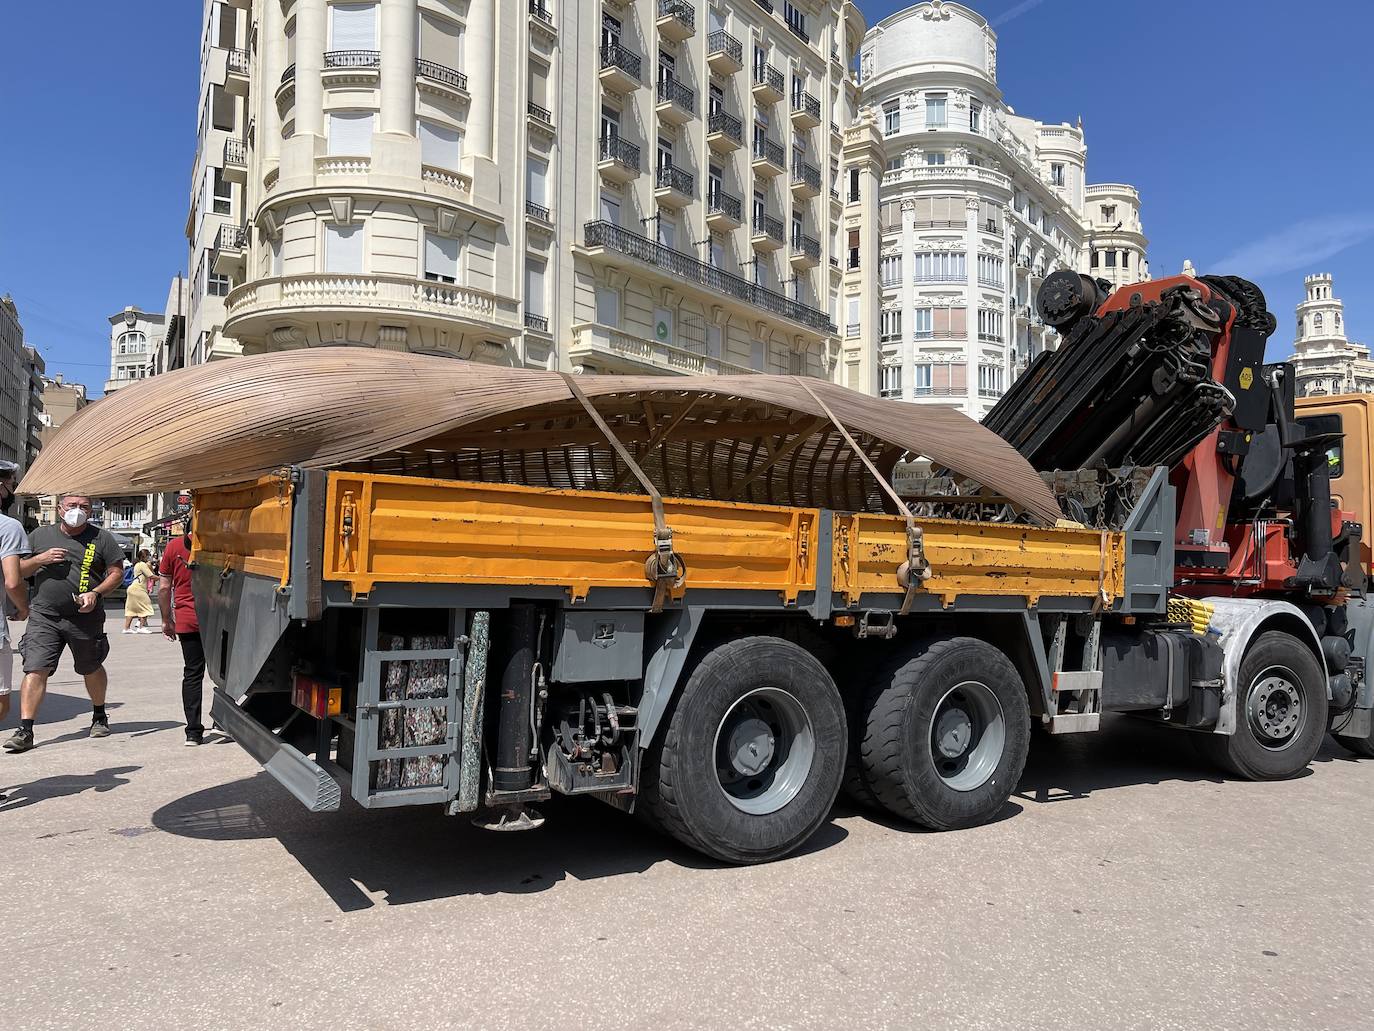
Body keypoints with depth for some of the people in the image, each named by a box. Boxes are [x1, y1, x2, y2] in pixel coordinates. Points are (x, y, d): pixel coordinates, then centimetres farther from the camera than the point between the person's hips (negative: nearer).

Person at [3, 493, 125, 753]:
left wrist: (96, 593, -13)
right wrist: (40, 559, -8)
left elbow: (117, 573, 2)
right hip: (44, 616, 1)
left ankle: (99, 717, 36)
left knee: (92, 669, 14)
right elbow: (19, 570, 12)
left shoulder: (101, 538, 3)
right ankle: (25, 731, -7)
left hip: (85, 618, 0)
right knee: (35, 670, -11)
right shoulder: (40, 535, 8)